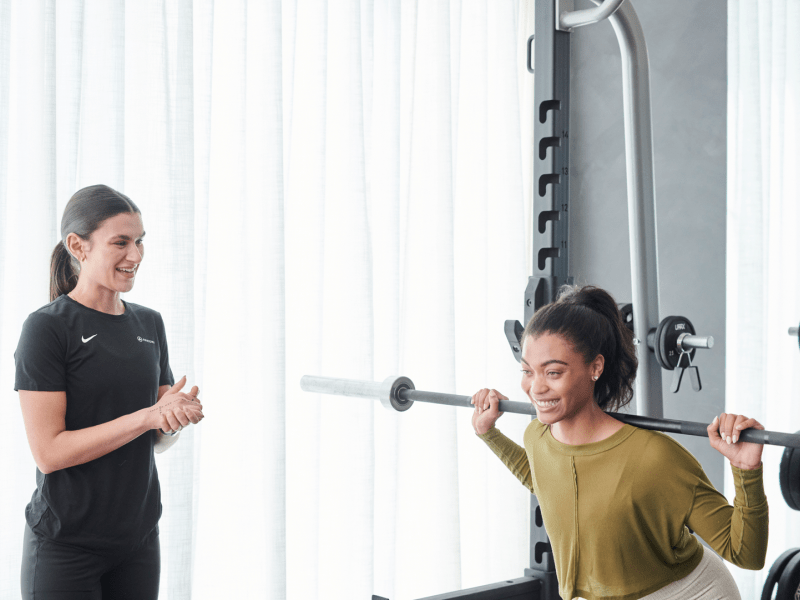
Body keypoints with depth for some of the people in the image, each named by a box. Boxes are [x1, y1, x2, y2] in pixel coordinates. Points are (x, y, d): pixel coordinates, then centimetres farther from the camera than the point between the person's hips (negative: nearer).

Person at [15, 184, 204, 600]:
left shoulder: (149, 323, 9)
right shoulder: (46, 327, -10)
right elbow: (48, 452, -17)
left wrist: (177, 417, -9)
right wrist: (147, 416, -22)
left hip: (138, 537, 6)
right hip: (65, 545, -6)